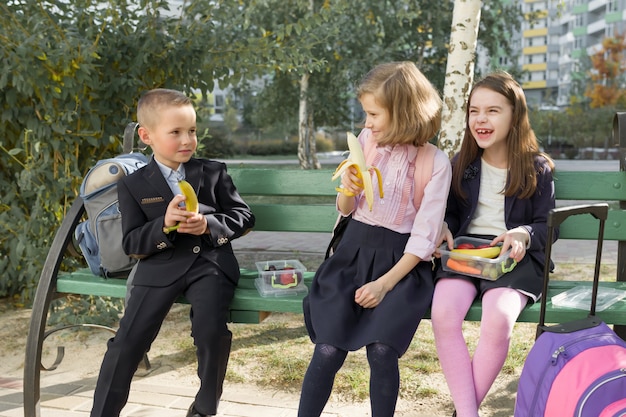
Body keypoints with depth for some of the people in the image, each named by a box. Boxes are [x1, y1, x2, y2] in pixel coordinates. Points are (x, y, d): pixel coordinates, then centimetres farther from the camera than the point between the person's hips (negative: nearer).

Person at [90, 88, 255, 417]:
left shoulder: (213, 173, 10)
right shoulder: (134, 186, 8)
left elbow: (245, 217, 10)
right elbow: (131, 244, 3)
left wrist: (209, 224, -10)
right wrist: (164, 225, -16)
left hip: (210, 262, 0)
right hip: (160, 268, 0)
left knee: (211, 330, -25)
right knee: (127, 341, -13)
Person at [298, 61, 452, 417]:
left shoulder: (436, 163, -7)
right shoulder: (367, 141, 4)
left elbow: (425, 237, -9)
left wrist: (385, 283, -17)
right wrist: (348, 190, -10)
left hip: (401, 263, -3)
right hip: (354, 253, 3)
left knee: (381, 350, -24)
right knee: (329, 349, -15)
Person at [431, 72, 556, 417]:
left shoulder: (537, 168, 5)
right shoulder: (462, 164, 14)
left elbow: (547, 224, 7)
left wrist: (524, 234, -15)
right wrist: (442, 227, -1)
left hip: (514, 256, -2)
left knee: (498, 318, -35)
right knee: (443, 313, -30)